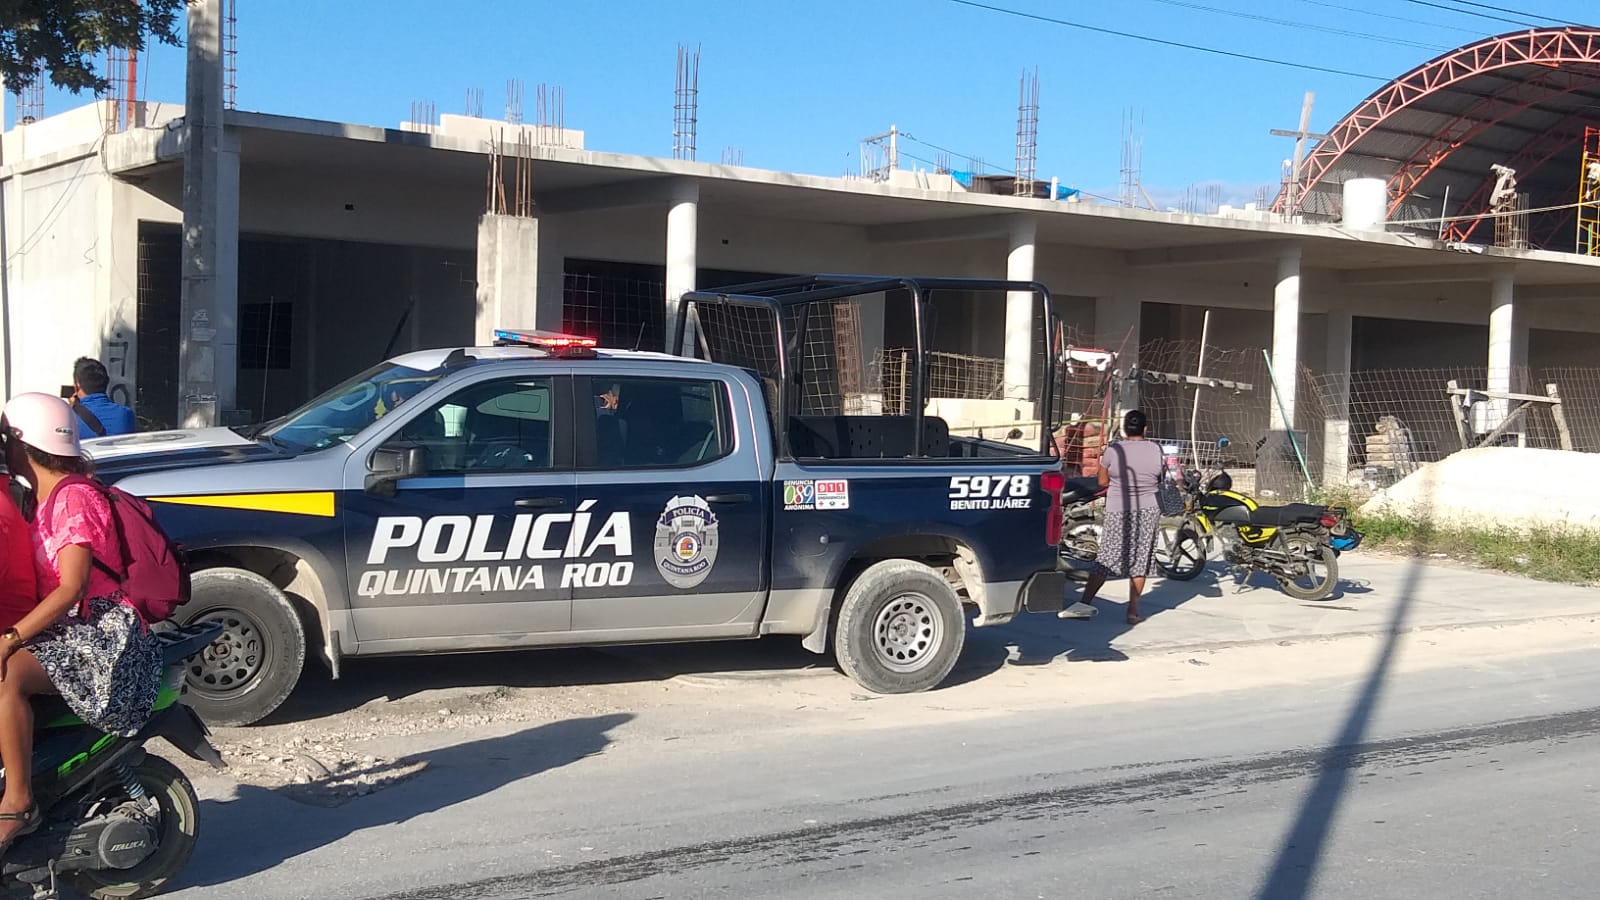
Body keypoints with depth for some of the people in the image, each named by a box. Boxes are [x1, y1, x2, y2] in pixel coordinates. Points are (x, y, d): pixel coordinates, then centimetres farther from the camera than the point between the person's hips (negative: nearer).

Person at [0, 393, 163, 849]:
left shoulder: (74, 499, -13)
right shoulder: (44, 499, 18)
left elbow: (71, 588, -20)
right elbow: (37, 579, 21)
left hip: (103, 631, -10)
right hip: (67, 627, 10)